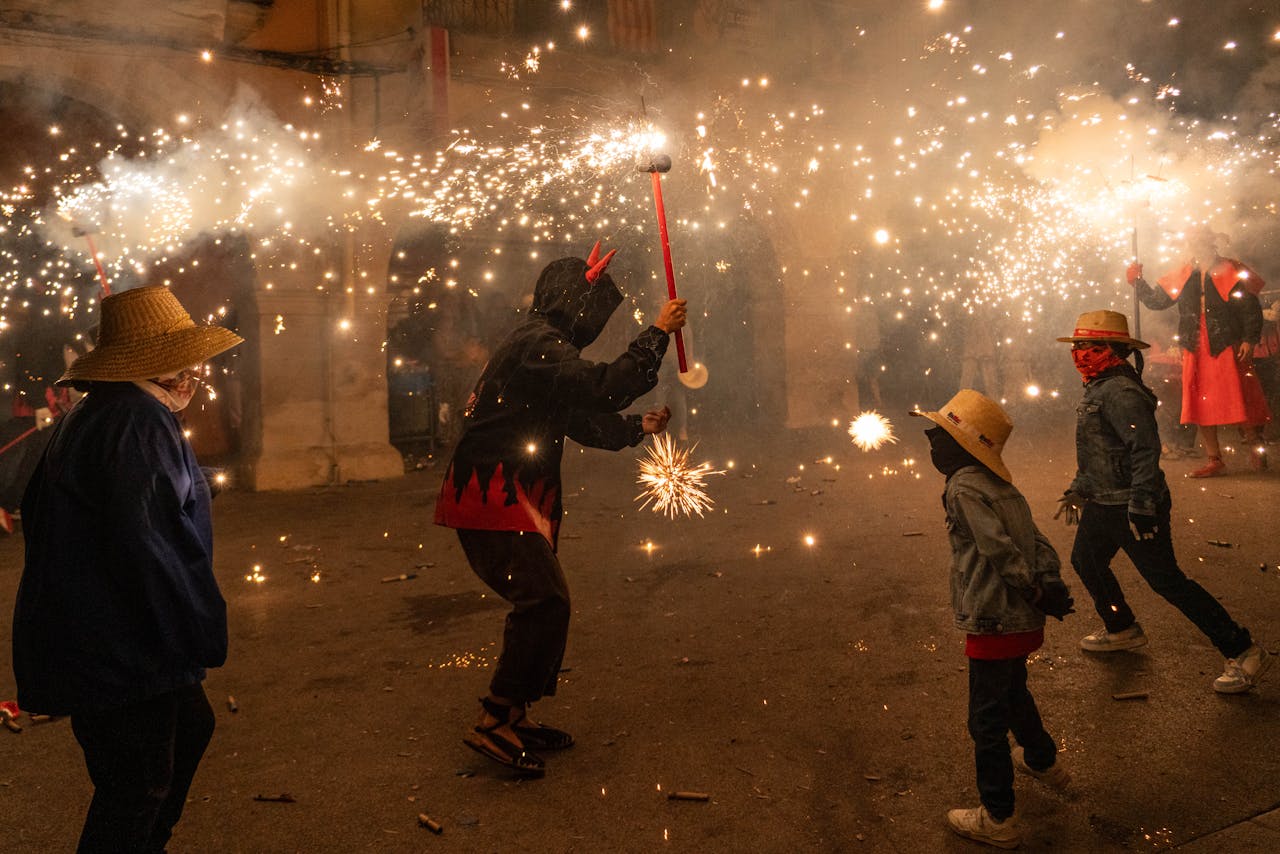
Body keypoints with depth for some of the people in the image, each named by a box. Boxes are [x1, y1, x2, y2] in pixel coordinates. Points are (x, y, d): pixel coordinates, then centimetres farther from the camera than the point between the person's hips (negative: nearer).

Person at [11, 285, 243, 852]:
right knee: (137, 787, 1)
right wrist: (201, 631, -18)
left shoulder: (89, 416, 14)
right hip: (117, 652, -11)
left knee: (190, 725, 25)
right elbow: (145, 544, -28)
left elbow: (37, 516, 21)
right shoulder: (140, 422, -21)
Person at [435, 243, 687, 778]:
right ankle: (494, 723, -9)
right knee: (545, 600, -15)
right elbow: (606, 389, -26)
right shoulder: (538, 344, -15)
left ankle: (514, 716, 21)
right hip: (491, 496, -11)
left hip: (510, 496, 11)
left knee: (541, 602, 12)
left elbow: (582, 422, 28)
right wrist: (658, 333, -17)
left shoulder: (543, 344, 20)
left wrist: (639, 428, 31)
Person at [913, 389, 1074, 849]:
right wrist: (1050, 585, -7)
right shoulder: (1000, 486, 10)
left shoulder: (963, 487, -17)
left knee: (987, 720, 3)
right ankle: (1043, 760, 55)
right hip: (1022, 621, 10)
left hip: (993, 624, -10)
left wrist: (1036, 593, -15)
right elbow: (1038, 542, 4)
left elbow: (1000, 548, -23)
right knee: (1013, 694, 33)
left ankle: (997, 819, 14)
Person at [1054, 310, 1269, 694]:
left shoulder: (1120, 392, -22)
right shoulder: (1099, 389, 10)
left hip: (1132, 506, -10)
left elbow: (1146, 449, -29)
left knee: (1167, 581, -5)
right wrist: (1077, 489, 22)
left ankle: (1243, 652, 4)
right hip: (1103, 504, 10)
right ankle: (1122, 630, 42)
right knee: (1085, 561, 22)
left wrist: (1141, 507, -31)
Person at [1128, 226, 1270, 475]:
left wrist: (1249, 340, -12)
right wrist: (1137, 281, 5)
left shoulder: (1231, 272, -1)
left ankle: (1256, 450, 15)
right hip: (1196, 351, 5)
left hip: (1228, 349, -4)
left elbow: (1252, 309, -4)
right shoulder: (1183, 275, 12)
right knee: (1202, 406, 4)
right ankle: (1214, 460, 12)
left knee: (1242, 401, -3)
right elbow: (1155, 300, 16)